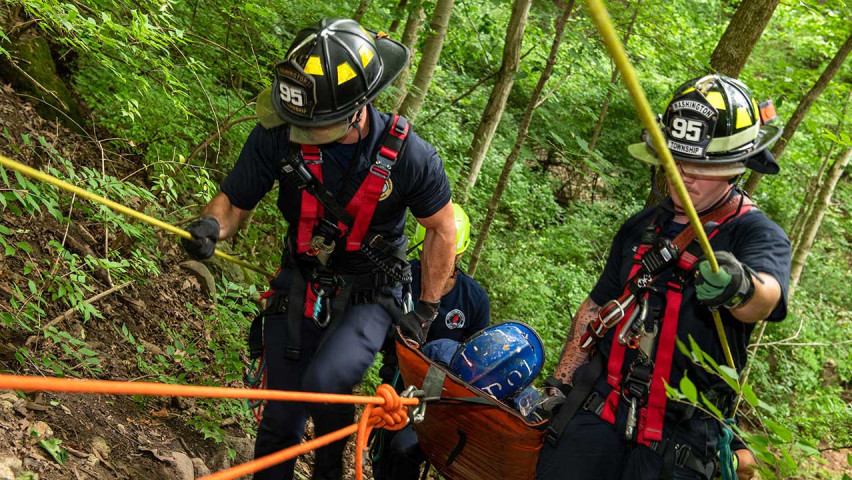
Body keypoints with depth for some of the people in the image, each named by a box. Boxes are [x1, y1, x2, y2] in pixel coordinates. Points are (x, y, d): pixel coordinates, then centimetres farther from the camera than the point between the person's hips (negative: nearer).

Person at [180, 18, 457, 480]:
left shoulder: (408, 155, -24)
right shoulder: (278, 134, -20)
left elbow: (442, 229, -7)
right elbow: (234, 199, -6)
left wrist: (427, 310, -4)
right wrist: (212, 225, -29)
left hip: (368, 293, -2)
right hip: (299, 283, 3)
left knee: (323, 383, -27)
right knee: (280, 420, 6)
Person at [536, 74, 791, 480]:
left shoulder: (759, 235, -6)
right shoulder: (641, 227, 11)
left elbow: (765, 297, -29)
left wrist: (739, 287, -52)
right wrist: (558, 386, 13)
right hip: (596, 409, 4)